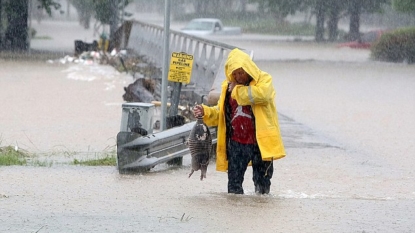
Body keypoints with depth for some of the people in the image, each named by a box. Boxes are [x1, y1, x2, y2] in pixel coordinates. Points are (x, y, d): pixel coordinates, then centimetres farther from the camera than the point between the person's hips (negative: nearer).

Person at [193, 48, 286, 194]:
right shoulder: (228, 86, 12)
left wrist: (237, 90, -14)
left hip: (260, 142, -4)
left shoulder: (264, 80, -2)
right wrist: (205, 111, -3)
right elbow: (220, 112, 17)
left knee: (262, 185, 6)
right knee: (234, 186, 2)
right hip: (236, 143, 4)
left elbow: (261, 94, -25)